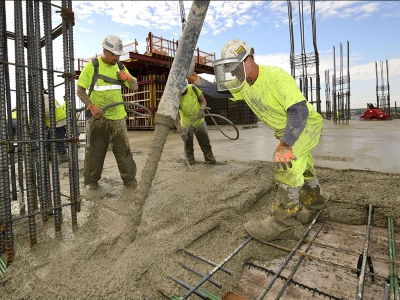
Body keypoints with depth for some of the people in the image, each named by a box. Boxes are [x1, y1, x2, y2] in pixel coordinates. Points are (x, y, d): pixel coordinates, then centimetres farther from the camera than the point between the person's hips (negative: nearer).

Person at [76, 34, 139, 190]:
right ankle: (91, 180, 22)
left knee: (123, 150, 5)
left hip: (118, 117, 3)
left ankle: (129, 179, 16)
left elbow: (135, 87, 10)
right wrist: (91, 106, -19)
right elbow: (80, 90, -4)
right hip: (98, 117, -3)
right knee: (95, 151, 5)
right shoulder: (91, 66, -3)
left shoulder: (120, 66, 10)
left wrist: (128, 77, -10)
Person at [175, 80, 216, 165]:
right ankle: (190, 163, 26)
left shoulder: (193, 88, -17)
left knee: (205, 143, 12)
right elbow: (176, 117, -31)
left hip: (199, 122, 2)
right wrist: (181, 131, -43)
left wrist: (202, 110, -27)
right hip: (186, 125, -2)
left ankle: (210, 159, 27)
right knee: (188, 146, 8)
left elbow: (203, 101, -6)